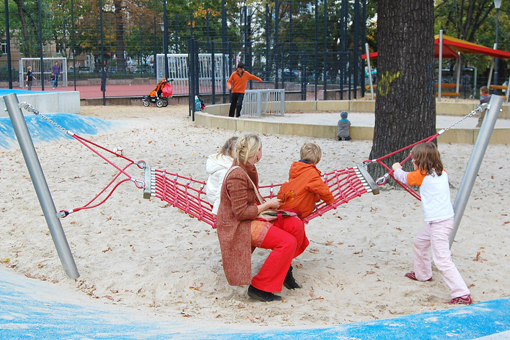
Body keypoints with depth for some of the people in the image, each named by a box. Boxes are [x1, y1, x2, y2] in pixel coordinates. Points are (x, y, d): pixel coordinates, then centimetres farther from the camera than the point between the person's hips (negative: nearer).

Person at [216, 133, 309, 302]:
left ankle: (283, 267, 15)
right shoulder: (237, 175, -23)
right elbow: (241, 213, -23)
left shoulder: (248, 169, 8)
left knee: (296, 225, -6)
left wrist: (266, 204, 5)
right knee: (288, 242, -22)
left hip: (252, 218, 9)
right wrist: (268, 205, -13)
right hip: (239, 226, -9)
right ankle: (258, 287, -14)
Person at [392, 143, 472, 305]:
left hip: (439, 223, -10)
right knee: (419, 243, 28)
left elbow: (404, 177, 6)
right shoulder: (442, 173, 6)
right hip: (437, 220, 10)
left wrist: (396, 169, 27)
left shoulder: (422, 175, -13)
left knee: (442, 260, -11)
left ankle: (463, 294, -14)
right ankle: (422, 274, 48)